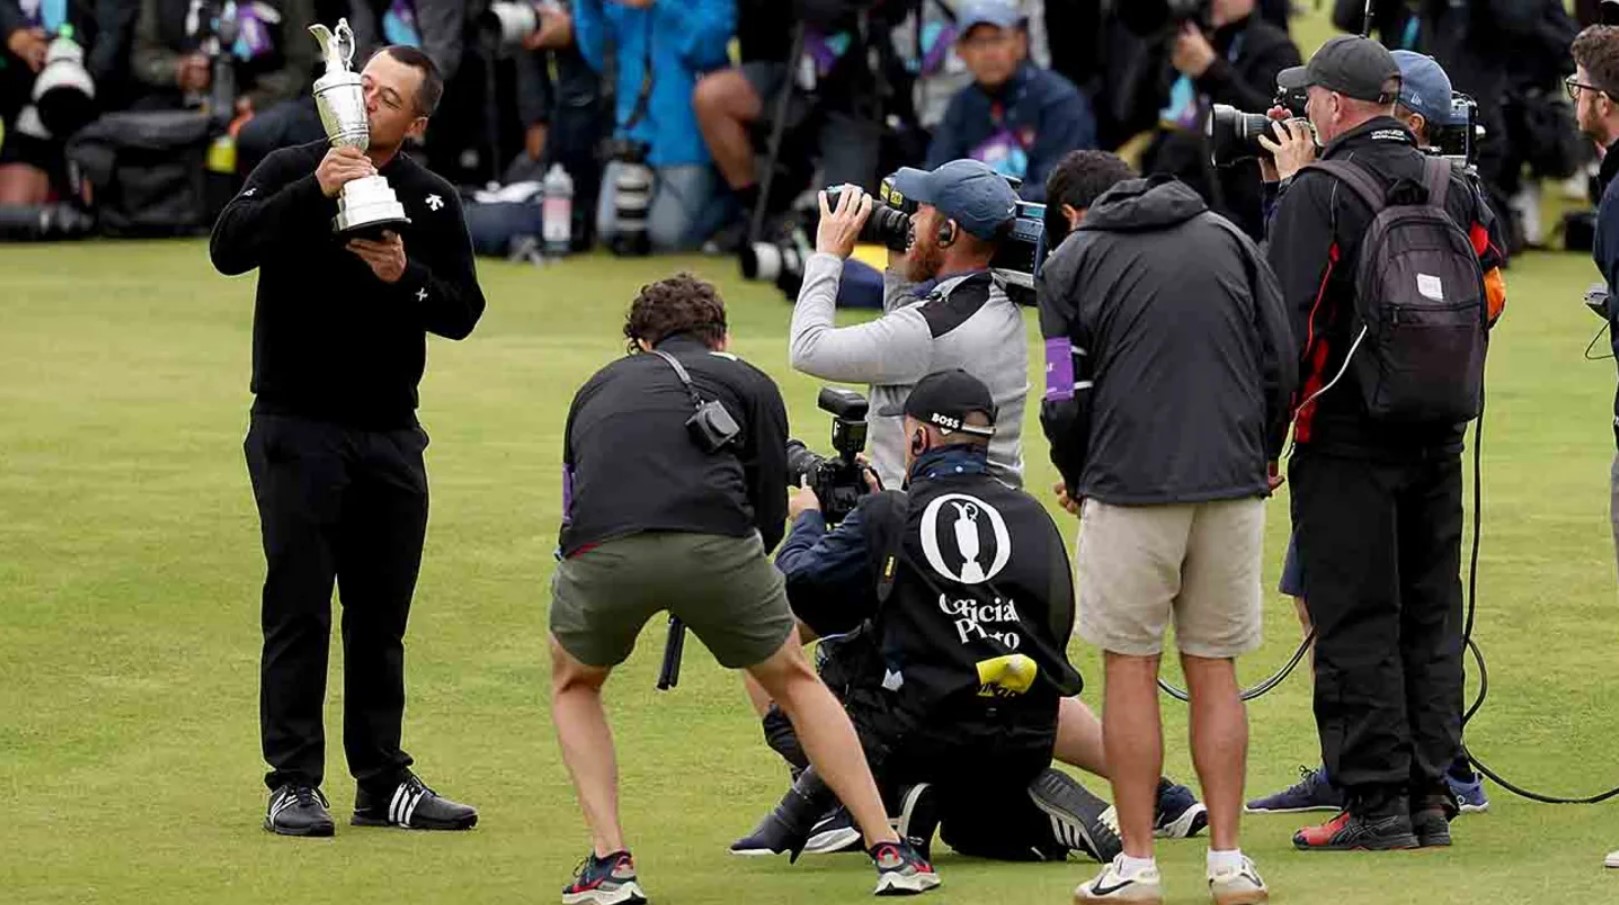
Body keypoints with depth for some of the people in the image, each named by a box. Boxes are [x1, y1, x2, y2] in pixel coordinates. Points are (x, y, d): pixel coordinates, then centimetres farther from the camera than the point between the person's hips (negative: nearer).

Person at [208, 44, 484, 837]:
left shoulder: (432, 201, 5)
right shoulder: (291, 172, -4)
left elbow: (464, 311, 3)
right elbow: (227, 248, -19)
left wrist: (406, 277, -16)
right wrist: (314, 193, -27)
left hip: (391, 436, 4)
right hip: (298, 430, -4)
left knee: (381, 616, 9)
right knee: (299, 609, -4)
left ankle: (383, 782, 15)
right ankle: (293, 784, 1)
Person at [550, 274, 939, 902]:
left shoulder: (599, 388, 34)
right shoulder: (748, 383, 26)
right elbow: (770, 518, 20)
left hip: (601, 551, 1)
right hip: (712, 545, -1)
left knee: (574, 686, 31)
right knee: (794, 680, 25)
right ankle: (889, 851, 22)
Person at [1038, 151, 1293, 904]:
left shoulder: (1071, 260, 5)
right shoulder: (1227, 239, 13)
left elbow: (1066, 397, -1)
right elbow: (1280, 362, 9)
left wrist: (1072, 475, 16)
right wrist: (1263, 456, 22)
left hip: (1129, 483, -3)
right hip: (1232, 486, 3)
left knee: (1130, 669, 3)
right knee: (1214, 672, 8)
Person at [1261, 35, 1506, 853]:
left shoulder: (1318, 195, -12)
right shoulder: (1452, 188, 5)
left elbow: (1287, 321, -17)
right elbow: (1489, 292, 14)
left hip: (1347, 443, -6)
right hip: (1439, 441, 6)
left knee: (1355, 629, -2)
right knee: (1430, 619, 11)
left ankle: (1376, 806, -3)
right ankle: (1429, 798, 13)